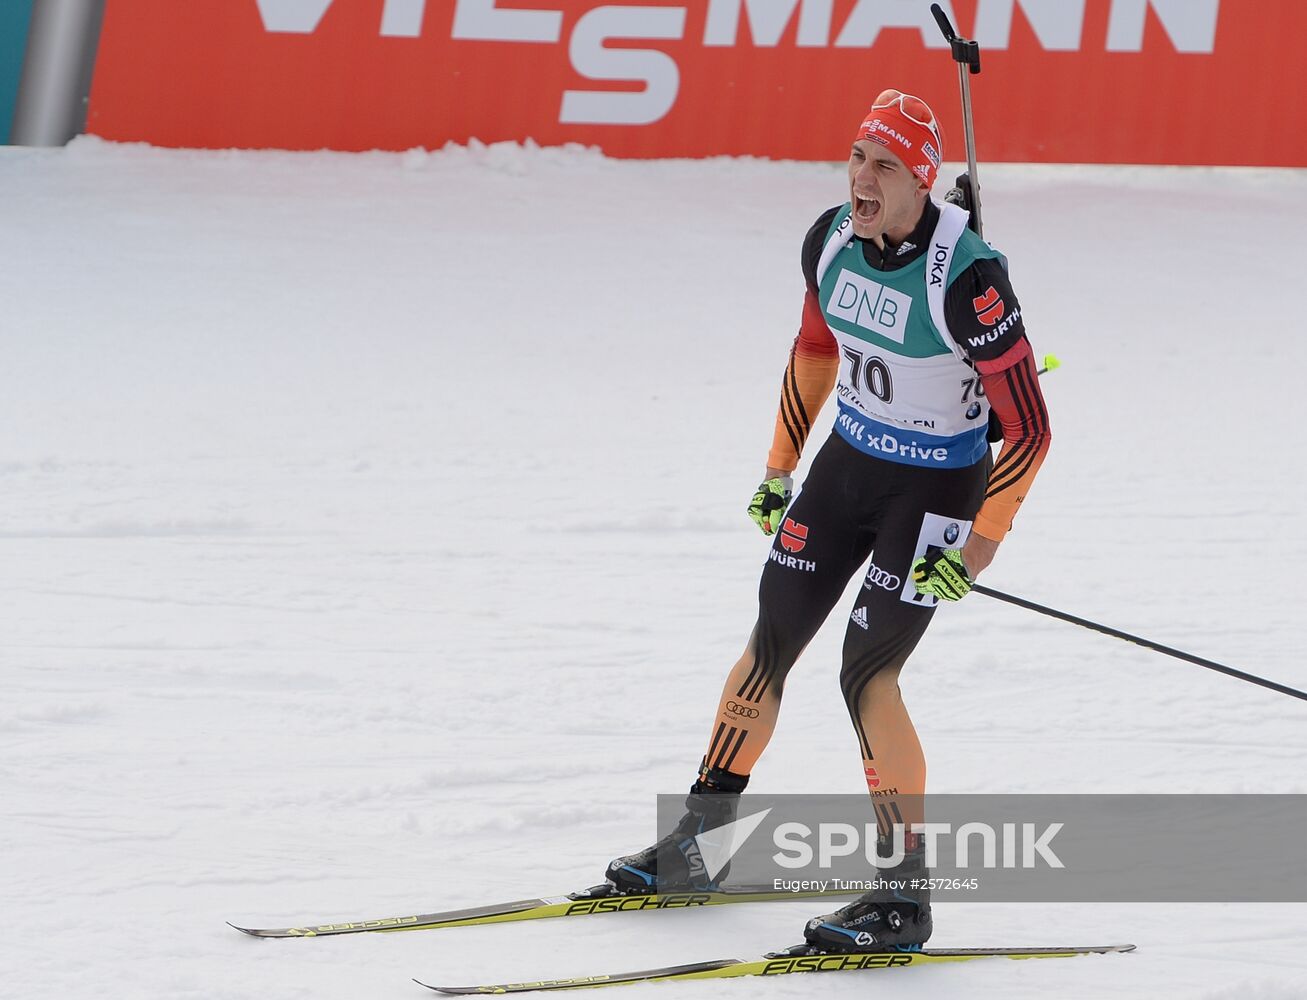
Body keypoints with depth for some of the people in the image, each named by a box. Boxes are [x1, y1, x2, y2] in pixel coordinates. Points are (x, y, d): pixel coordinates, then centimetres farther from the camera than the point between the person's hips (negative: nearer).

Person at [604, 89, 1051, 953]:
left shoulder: (967, 278, -29)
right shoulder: (832, 240, -8)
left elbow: (1029, 429, -23)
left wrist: (980, 546, -23)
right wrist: (780, 466, 18)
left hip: (936, 486, -7)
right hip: (848, 461, 7)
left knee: (867, 676, -13)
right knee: (770, 644, 10)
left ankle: (906, 892, -3)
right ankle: (693, 845, 23)